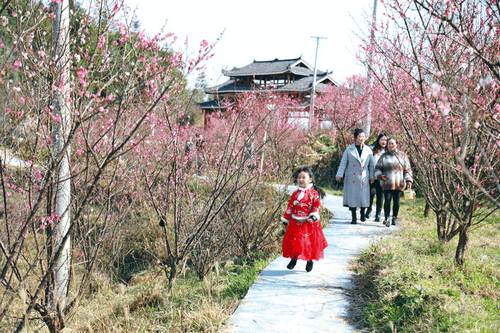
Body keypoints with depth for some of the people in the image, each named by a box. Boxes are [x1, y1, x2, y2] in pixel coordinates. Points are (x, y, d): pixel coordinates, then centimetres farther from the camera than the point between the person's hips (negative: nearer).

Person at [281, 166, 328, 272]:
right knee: (294, 241, 4)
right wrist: (285, 220, 14)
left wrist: (313, 217, -24)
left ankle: (310, 261, 23)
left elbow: (317, 206, -8)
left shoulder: (314, 193, -3)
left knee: (310, 242, 3)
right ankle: (293, 258, 25)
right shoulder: (295, 193, 7)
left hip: (309, 223, -3)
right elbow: (290, 207, 12)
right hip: (296, 222, 3)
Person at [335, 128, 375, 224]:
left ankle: (363, 213, 28)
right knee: (352, 196, -1)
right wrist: (339, 174, -2)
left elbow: (371, 164, 13)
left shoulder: (368, 150, 8)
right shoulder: (349, 149, 3)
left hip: (364, 178, 1)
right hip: (352, 178, -1)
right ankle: (354, 217, 10)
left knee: (364, 195, 2)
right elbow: (343, 163, 4)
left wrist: (372, 176, 9)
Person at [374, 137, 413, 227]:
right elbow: (377, 168, 12)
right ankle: (386, 219, -8)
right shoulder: (384, 156, 10)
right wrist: (380, 175, -8)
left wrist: (409, 180, 2)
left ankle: (395, 218, 18)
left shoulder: (402, 155, 11)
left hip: (399, 183, 1)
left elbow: (407, 169, 11)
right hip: (387, 183, -1)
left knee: (396, 201, 5)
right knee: (387, 200, -9)